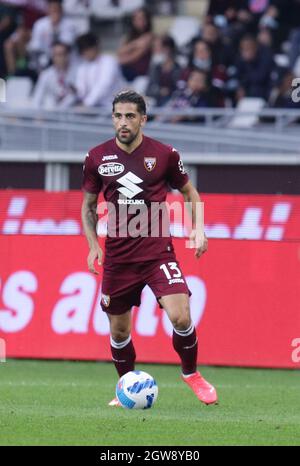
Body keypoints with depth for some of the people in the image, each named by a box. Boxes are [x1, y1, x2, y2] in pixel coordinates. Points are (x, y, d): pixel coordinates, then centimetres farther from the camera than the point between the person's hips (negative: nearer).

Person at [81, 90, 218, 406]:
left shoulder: (164, 154, -3)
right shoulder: (97, 158, 1)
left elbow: (189, 191, 12)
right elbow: (88, 205, 13)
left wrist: (198, 228, -2)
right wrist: (93, 245, 1)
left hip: (158, 252, -2)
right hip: (117, 258, 2)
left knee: (181, 317, -17)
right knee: (118, 330, 7)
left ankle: (191, 373, 9)